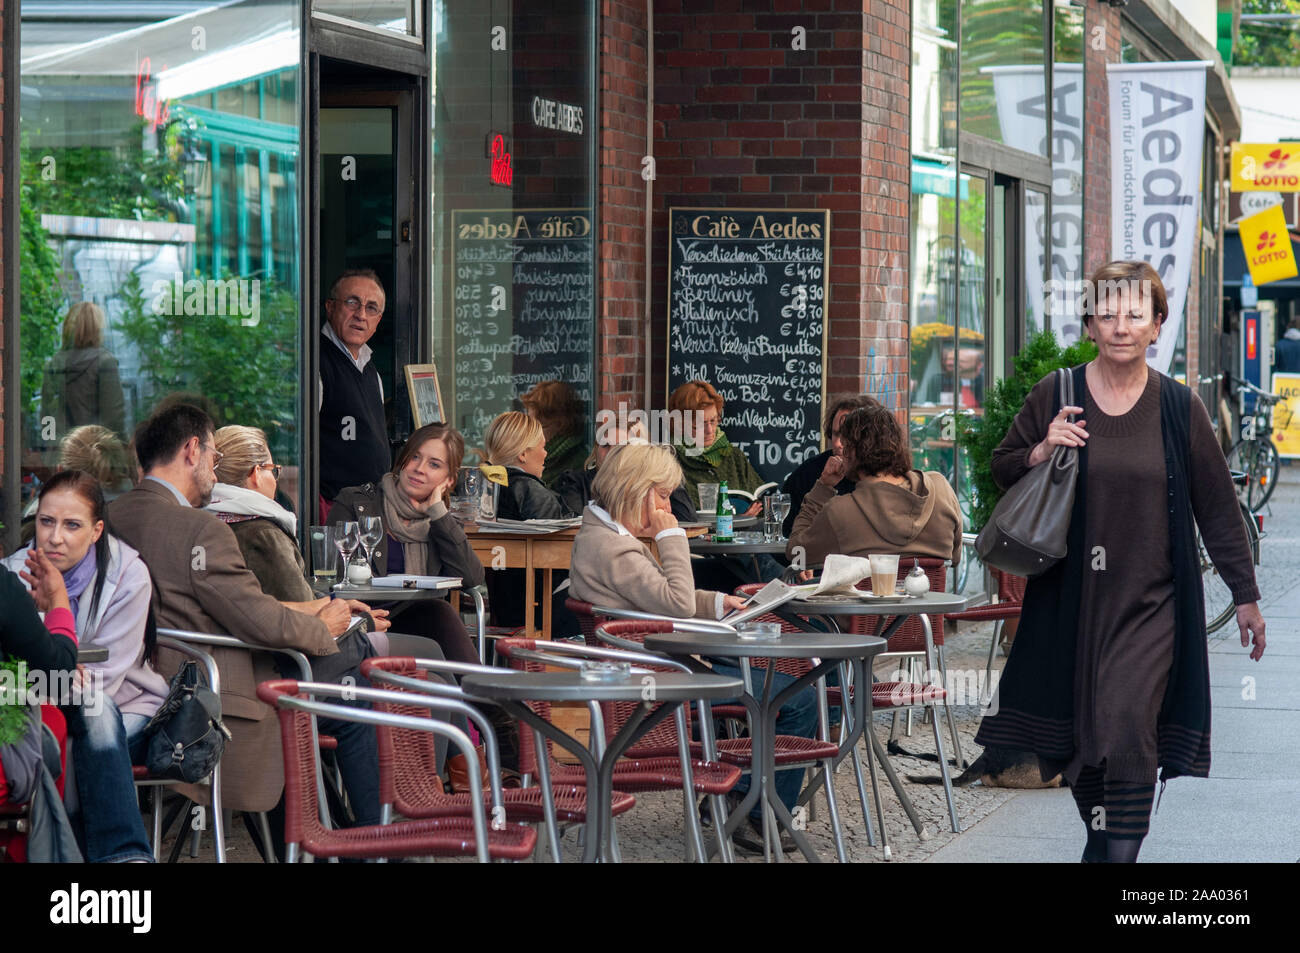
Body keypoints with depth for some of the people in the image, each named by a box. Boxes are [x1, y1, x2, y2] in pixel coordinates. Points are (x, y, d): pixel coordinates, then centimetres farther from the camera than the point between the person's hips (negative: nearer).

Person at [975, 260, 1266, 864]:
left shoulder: (1179, 407, 0)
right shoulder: (1055, 396, 0)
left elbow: (1217, 507, 6)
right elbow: (1002, 468, 12)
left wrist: (1245, 595, 7)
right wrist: (1039, 454, -11)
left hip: (1149, 603, -2)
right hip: (1070, 596, 2)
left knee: (1127, 730, -17)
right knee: (1075, 734, 12)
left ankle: (1121, 851, -13)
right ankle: (1099, 840, 35)